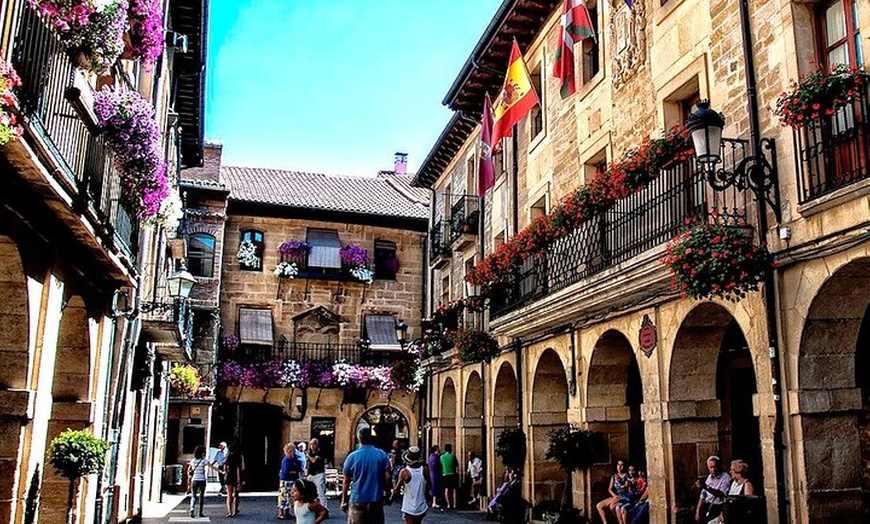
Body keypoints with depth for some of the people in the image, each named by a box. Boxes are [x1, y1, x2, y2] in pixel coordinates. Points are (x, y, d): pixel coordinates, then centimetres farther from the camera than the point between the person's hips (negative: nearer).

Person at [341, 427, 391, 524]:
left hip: (357, 500, -1)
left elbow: (346, 481, -1)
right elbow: (388, 477, -4)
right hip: (376, 500, 1)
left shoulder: (352, 457, -7)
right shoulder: (382, 455, -4)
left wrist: (344, 500, 9)